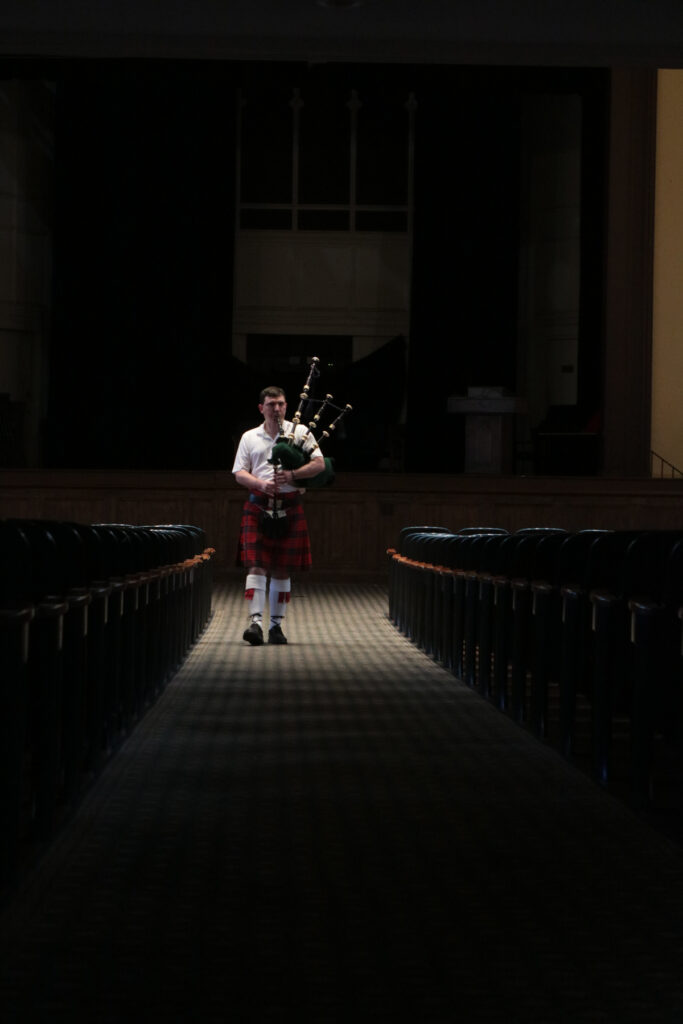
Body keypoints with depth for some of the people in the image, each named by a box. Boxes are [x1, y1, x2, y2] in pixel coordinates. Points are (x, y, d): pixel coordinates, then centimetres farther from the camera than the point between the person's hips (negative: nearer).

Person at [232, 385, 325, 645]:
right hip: (257, 507, 0)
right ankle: (256, 622, -18)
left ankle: (276, 625, 12)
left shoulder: (300, 432, 9)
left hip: (289, 508, 0)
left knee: (282, 570, 4)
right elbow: (239, 473, 6)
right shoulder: (249, 437, 12)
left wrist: (291, 475, -15)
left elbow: (319, 464, 1)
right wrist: (261, 483, -14)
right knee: (256, 566, -12)